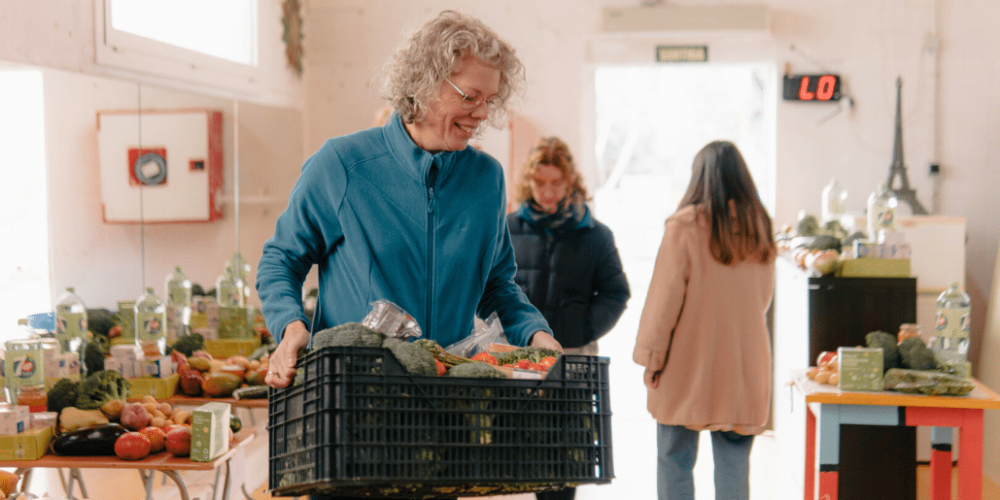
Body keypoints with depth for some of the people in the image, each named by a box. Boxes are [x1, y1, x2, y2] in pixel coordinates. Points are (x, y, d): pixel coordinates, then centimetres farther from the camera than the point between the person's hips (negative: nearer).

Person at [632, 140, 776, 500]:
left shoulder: (684, 225, -8)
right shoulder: (759, 228, 7)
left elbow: (666, 295, -8)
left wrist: (652, 355, -3)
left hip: (688, 362, -4)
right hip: (743, 366, 4)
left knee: (675, 461, 4)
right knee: (734, 464, 8)